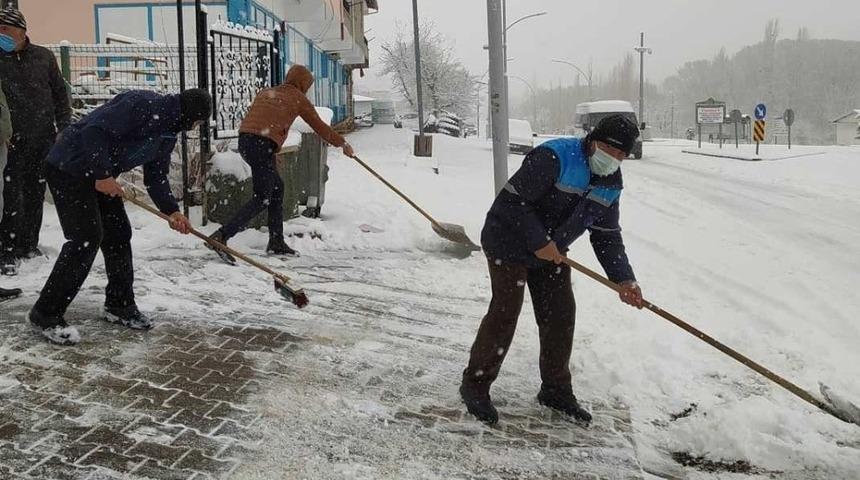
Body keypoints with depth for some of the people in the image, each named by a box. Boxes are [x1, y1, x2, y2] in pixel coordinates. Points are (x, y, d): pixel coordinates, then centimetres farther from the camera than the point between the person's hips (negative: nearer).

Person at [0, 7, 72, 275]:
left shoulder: (43, 57, 5)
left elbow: (60, 94, 10)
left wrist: (64, 127, 5)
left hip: (44, 140, 3)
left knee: (35, 195, 11)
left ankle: (28, 245, 24)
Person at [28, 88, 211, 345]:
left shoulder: (168, 133, 9)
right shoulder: (143, 105, -22)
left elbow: (156, 177, 13)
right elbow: (95, 129, -29)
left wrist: (171, 211, 0)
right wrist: (102, 175, -29)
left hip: (100, 176, 10)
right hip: (69, 168, -10)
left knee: (119, 235, 10)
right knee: (87, 237, -14)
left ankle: (120, 305, 24)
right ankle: (46, 314, -6)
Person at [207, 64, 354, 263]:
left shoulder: (265, 92, 24)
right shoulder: (298, 98, 8)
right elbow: (319, 126, 15)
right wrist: (342, 144, 27)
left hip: (244, 140, 8)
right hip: (263, 145, -8)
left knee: (277, 187, 20)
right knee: (261, 199, -6)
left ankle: (276, 242, 21)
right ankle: (221, 236, -20)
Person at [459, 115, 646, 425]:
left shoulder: (611, 183, -1)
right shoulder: (554, 157, -27)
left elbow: (607, 235, 4)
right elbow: (512, 201, -27)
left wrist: (623, 279, -6)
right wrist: (539, 242, -26)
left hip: (551, 252, 8)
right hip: (510, 245, -8)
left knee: (560, 315, 7)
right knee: (505, 313, -9)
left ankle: (556, 390, 23)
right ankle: (475, 385, 6)